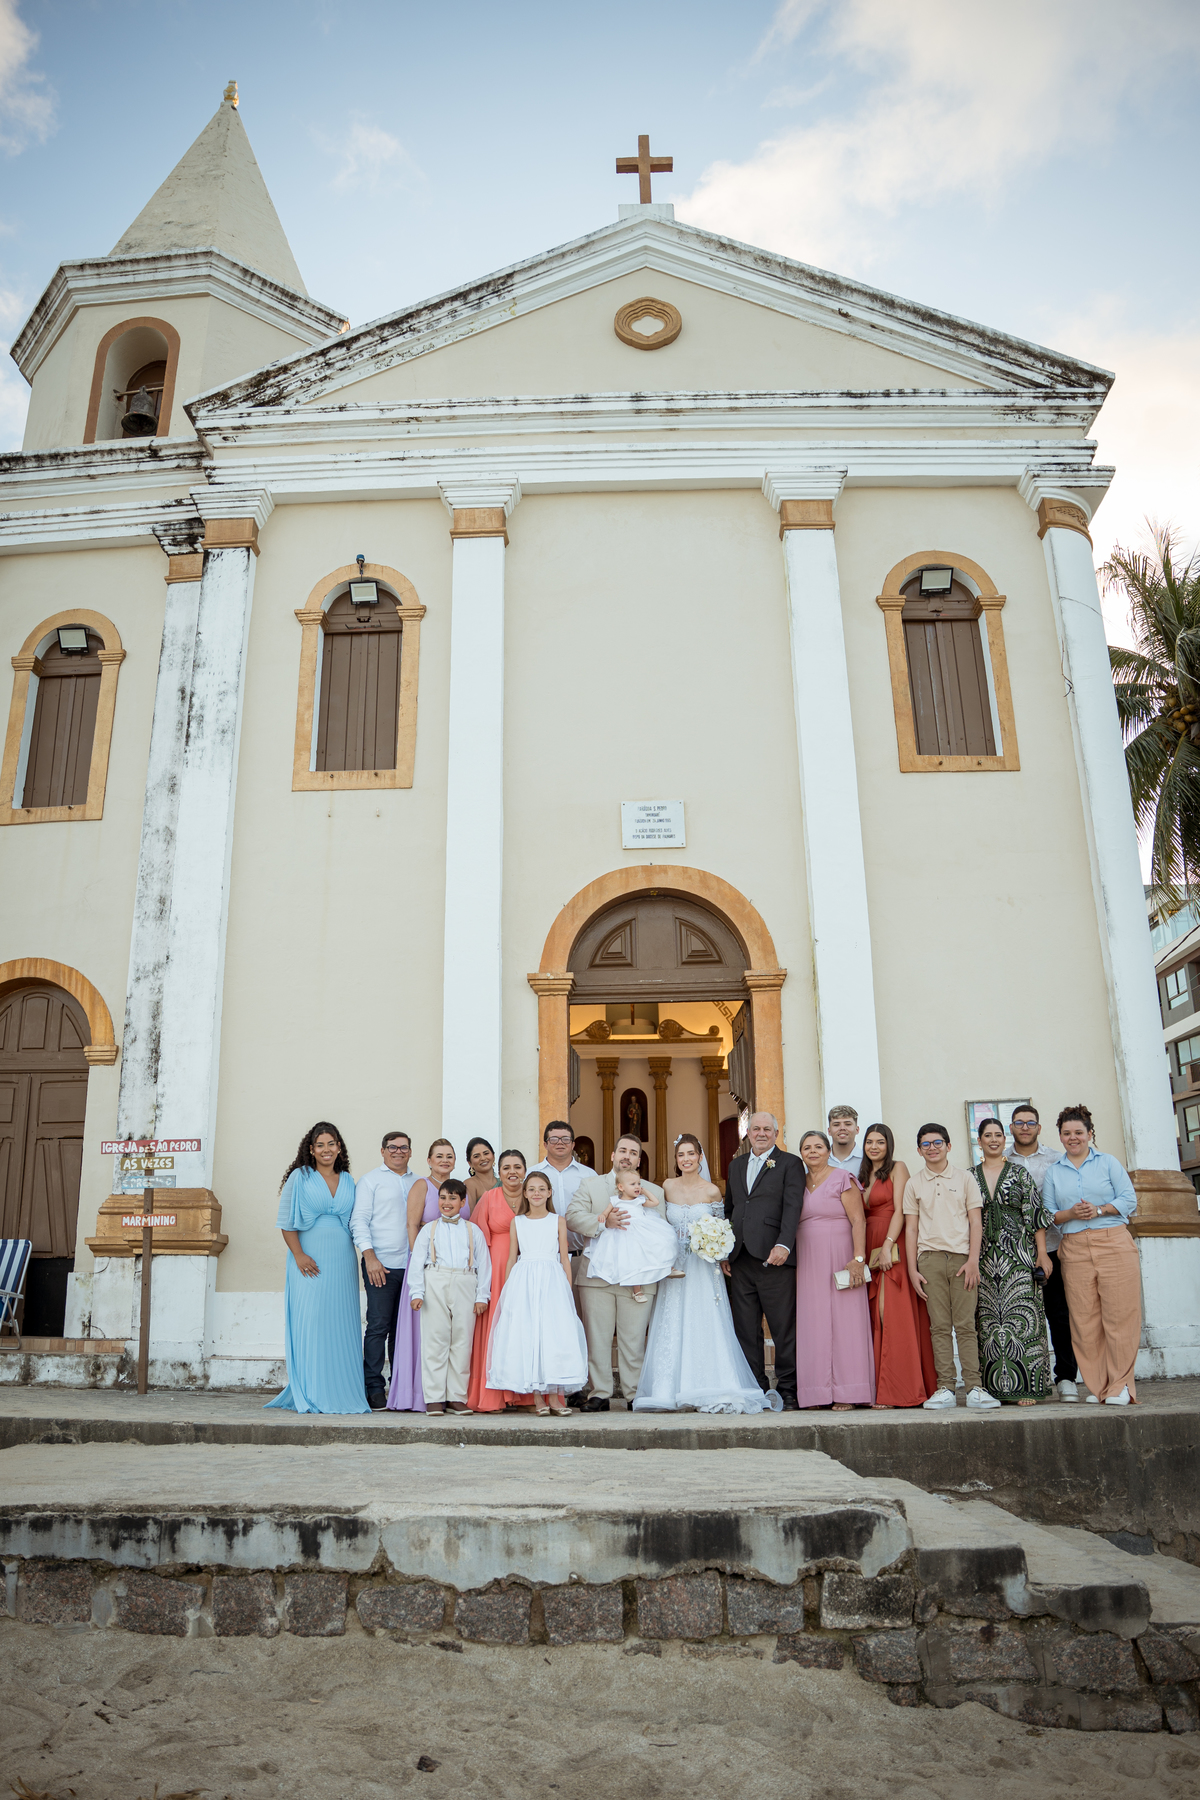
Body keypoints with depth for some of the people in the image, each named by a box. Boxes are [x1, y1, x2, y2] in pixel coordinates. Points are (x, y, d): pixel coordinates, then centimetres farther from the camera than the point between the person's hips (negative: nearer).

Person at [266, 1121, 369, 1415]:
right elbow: (286, 1222, -1)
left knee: (342, 1326, 3)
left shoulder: (348, 1182, 14)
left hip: (342, 1262, 4)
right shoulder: (300, 1178, 3)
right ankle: (308, 1395, 0)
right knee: (309, 1322, -6)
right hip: (310, 1262, -4)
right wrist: (298, 1255, -11)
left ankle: (342, 1392, 10)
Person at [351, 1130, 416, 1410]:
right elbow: (359, 1221, -1)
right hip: (381, 1264, -4)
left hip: (412, 1266, 4)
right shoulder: (370, 1180, 6)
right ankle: (374, 1388, 0)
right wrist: (370, 1256, -12)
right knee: (379, 1326, -6)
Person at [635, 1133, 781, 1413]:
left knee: (705, 1326, -6)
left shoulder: (712, 1191, -1)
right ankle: (671, 1392, 6)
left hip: (703, 1269, -2)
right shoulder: (667, 1188, 5)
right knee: (672, 1330, 0)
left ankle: (709, 1393, -1)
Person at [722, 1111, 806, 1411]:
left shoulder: (790, 1163, 3)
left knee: (783, 1329, -1)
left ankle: (787, 1391, 9)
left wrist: (783, 1245, -20)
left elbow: (792, 1207, -8)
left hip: (773, 1257, -5)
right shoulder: (736, 1165, 19)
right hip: (740, 1259, 5)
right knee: (746, 1330, 7)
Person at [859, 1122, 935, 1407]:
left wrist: (887, 1246, -18)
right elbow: (861, 1217, 16)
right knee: (876, 1316, 3)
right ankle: (882, 1388, 5)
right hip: (870, 1250, 6)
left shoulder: (898, 1168, 1)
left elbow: (900, 1210, -9)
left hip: (894, 1249, -6)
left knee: (894, 1313, -10)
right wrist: (861, 1254, 5)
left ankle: (901, 1389, -7)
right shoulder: (863, 1176, 20)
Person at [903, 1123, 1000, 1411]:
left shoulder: (965, 1178, 10)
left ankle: (974, 1388, -3)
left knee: (965, 1325, -5)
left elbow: (975, 1222, 6)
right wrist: (912, 1268, 4)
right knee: (939, 1326, -1)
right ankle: (945, 1388, 1)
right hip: (930, 1257, 1)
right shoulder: (914, 1183, 12)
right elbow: (911, 1228, 11)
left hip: (961, 1257, -1)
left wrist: (973, 1260, -5)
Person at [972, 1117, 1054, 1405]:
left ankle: (1025, 1387, -4)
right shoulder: (970, 1177, 11)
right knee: (988, 1320, 0)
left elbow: (1035, 1214, 3)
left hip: (1017, 1254, -2)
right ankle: (994, 1387, 5)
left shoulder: (1020, 1174, 6)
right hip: (983, 1258, 2)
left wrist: (1042, 1252, -5)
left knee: (1020, 1317, -7)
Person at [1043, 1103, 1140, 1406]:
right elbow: (1047, 1214, 10)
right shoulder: (1053, 1172, 14)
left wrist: (1098, 1210, -12)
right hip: (1075, 1250, 2)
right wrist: (1070, 1213, -9)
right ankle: (1096, 1386, 7)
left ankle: (1120, 1385, 2)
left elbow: (1129, 1199, 1)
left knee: (1119, 1314, -5)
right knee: (1084, 1319, -1)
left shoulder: (1108, 1162, 8)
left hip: (1114, 1244, -2)